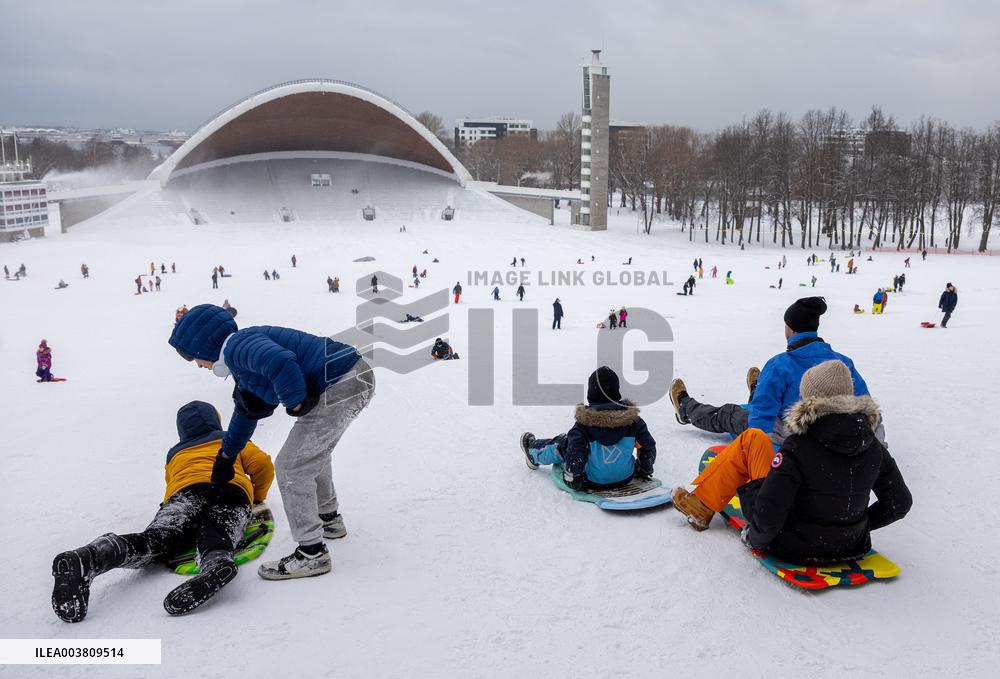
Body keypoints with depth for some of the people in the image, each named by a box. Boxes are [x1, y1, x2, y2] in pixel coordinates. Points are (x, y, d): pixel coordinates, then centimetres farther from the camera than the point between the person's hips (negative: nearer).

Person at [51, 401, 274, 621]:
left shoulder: (175, 454, 44)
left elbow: (172, 490, 49)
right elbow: (264, 465, 23)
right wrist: (258, 498, 40)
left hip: (187, 489, 2)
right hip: (234, 490, -1)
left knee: (155, 540, -20)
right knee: (214, 537, -28)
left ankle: (88, 558, -49)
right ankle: (217, 562, -66)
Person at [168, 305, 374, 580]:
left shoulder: (237, 346, -12)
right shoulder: (244, 359, 21)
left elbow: (281, 363, -34)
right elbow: (247, 410, 35)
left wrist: (296, 403, -17)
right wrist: (226, 456, 46)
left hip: (339, 388, -11)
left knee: (291, 467, -1)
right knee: (312, 453, 29)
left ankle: (311, 553, 7)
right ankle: (329, 519, 46)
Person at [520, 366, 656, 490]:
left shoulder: (584, 422, -19)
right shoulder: (631, 417, -11)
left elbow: (575, 453, -20)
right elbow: (647, 444, -3)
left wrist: (572, 478, -4)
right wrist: (645, 468, 15)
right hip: (626, 476, 4)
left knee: (563, 443, 17)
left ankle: (534, 452, 46)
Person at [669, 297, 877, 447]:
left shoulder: (779, 366, -26)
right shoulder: (843, 362, -12)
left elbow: (762, 417, -24)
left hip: (785, 440, -5)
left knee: (726, 415, 22)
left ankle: (687, 410, 51)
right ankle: (756, 395, 74)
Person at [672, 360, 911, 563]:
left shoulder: (797, 447, -25)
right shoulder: (872, 445, -8)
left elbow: (768, 516, -27)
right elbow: (900, 504, 2)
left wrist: (755, 539, -5)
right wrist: (856, 526, 15)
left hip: (791, 547, -5)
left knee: (752, 439, 5)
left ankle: (702, 506, 18)